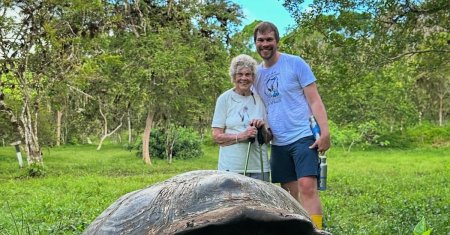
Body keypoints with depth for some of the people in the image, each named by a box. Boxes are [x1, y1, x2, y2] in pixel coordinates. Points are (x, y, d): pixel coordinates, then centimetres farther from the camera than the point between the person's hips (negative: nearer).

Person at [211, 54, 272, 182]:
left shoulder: (260, 100, 10)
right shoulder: (224, 99, 1)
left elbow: (268, 139, 14)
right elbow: (217, 136, -2)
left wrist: (263, 129, -7)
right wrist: (241, 136, -16)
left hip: (259, 166, 3)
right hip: (231, 167, -3)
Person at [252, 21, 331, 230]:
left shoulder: (295, 63, -3)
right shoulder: (257, 73, 11)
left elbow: (314, 100, -6)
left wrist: (325, 132, -15)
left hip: (303, 137, -5)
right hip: (278, 143, 5)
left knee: (307, 187, -17)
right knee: (290, 194, 9)